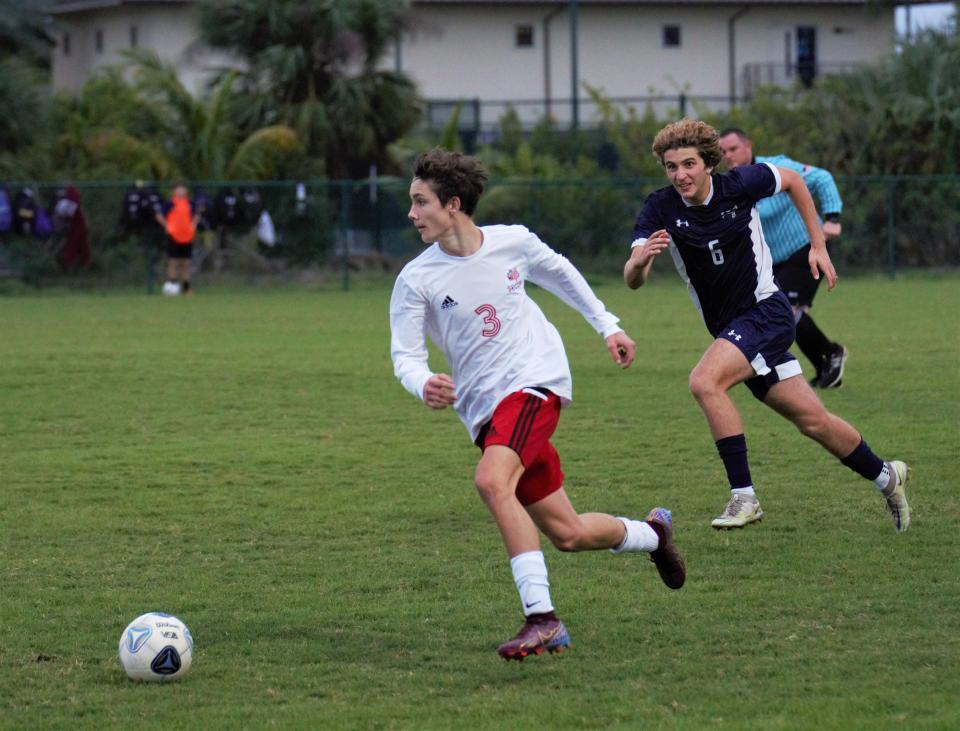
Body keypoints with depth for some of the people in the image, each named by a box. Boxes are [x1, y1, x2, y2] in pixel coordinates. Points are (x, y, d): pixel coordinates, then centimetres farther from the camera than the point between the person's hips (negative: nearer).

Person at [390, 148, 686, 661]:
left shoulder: (512, 242, -2)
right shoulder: (416, 280, -5)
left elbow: (559, 273, 19)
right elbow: (404, 354, -6)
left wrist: (607, 326, 23)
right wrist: (424, 385, -29)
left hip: (536, 379, -3)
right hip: (484, 408, 3)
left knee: (491, 480, -31)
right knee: (568, 534, 2)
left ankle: (540, 616, -29)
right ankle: (652, 532, 35)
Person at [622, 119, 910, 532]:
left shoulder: (740, 185, -13)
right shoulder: (661, 209, -8)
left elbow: (792, 180, 8)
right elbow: (632, 280, -17)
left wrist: (818, 245, 8)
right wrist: (640, 259, -41)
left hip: (765, 312, -4)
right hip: (728, 327, 4)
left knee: (704, 381, -28)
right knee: (811, 419, 8)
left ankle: (743, 496, -25)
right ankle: (885, 476, 31)